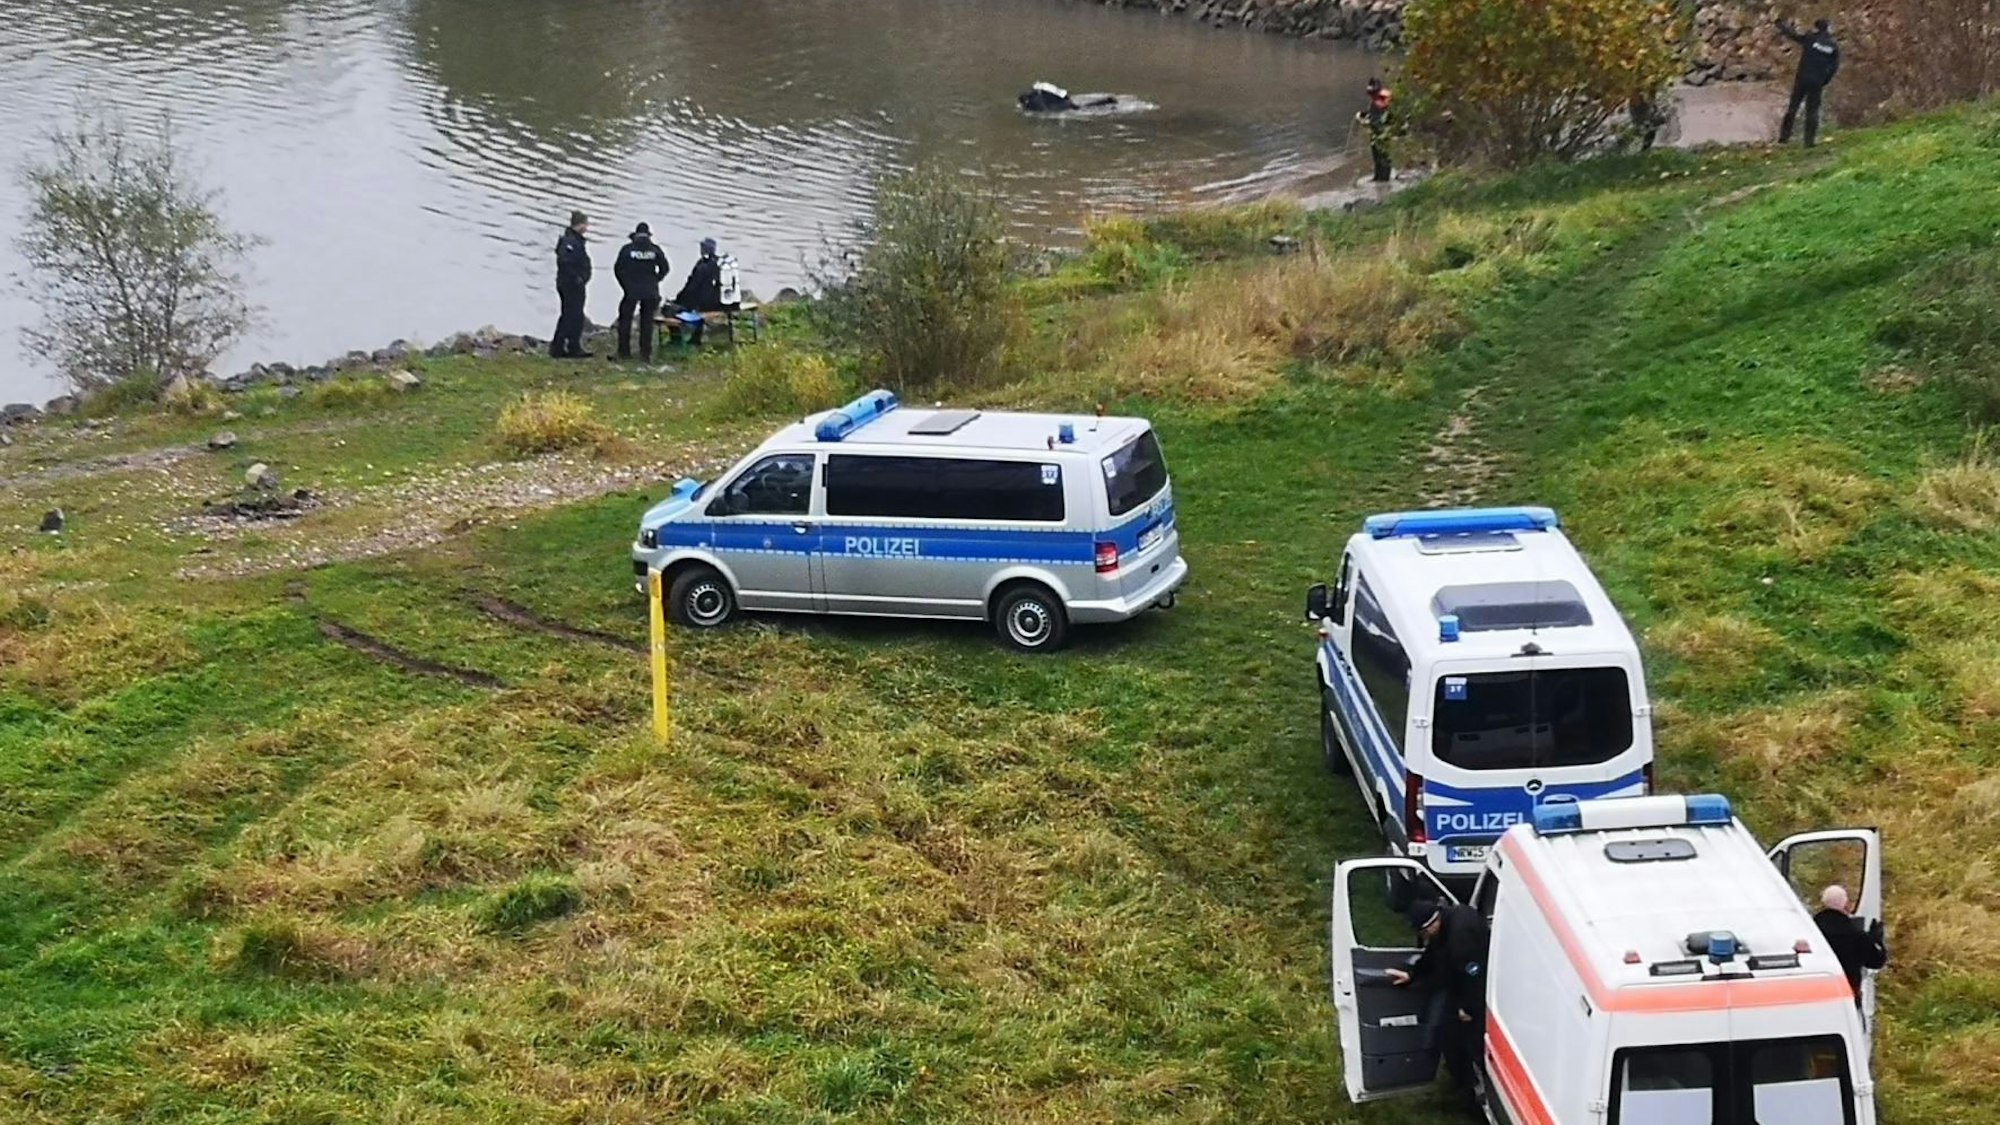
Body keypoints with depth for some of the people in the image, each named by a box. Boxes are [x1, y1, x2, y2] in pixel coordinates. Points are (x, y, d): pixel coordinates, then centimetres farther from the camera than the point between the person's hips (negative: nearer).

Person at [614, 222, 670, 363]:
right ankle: (646, 353, 7)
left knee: (625, 320, 11)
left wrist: (625, 285, 10)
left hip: (631, 290, -1)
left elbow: (618, 269, -4)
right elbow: (664, 268, 1)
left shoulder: (627, 249, -6)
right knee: (647, 322, 9)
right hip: (650, 292, 1)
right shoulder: (655, 250, -2)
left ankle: (624, 352, 11)